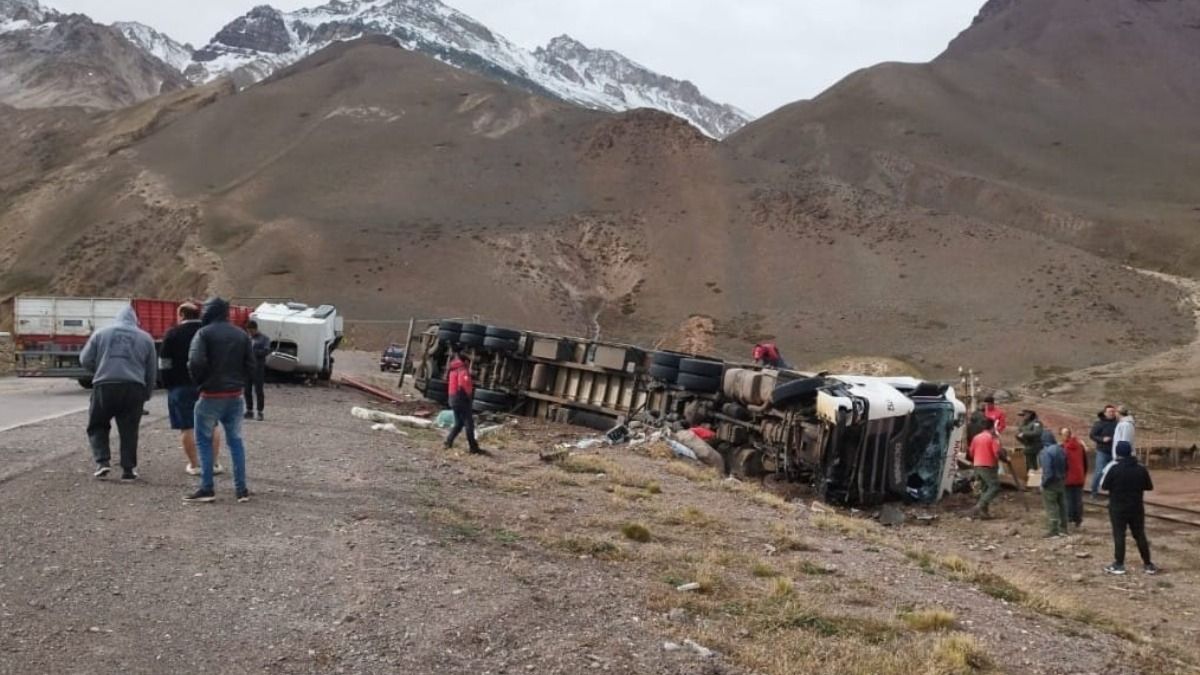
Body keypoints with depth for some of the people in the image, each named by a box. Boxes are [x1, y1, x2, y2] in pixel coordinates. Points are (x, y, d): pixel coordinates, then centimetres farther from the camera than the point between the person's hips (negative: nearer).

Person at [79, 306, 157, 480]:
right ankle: (128, 469, 9)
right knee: (129, 430, 8)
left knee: (97, 426, 15)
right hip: (134, 388, 1)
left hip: (104, 386, -1)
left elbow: (85, 360, 7)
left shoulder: (101, 333, 10)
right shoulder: (145, 338, 13)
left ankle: (102, 461, 1)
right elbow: (152, 372, 14)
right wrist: (146, 395, 22)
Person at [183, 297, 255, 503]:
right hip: (235, 394, 5)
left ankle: (207, 489, 2)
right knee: (235, 440, 11)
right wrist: (239, 382, 11)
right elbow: (250, 364, 5)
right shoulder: (241, 334, 9)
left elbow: (196, 362, -20)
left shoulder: (204, 333, -9)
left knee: (204, 440, 6)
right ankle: (241, 489, 9)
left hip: (211, 395, -5)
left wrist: (199, 382, -3)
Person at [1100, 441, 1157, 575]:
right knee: (1140, 535, 11)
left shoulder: (1113, 468, -14)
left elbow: (1104, 485, -9)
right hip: (1136, 508, 3)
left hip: (1118, 508, -3)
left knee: (1119, 535, 1)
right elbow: (1149, 487, 6)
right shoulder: (1141, 469, -3)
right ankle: (1148, 564, 16)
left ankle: (1119, 565, 2)